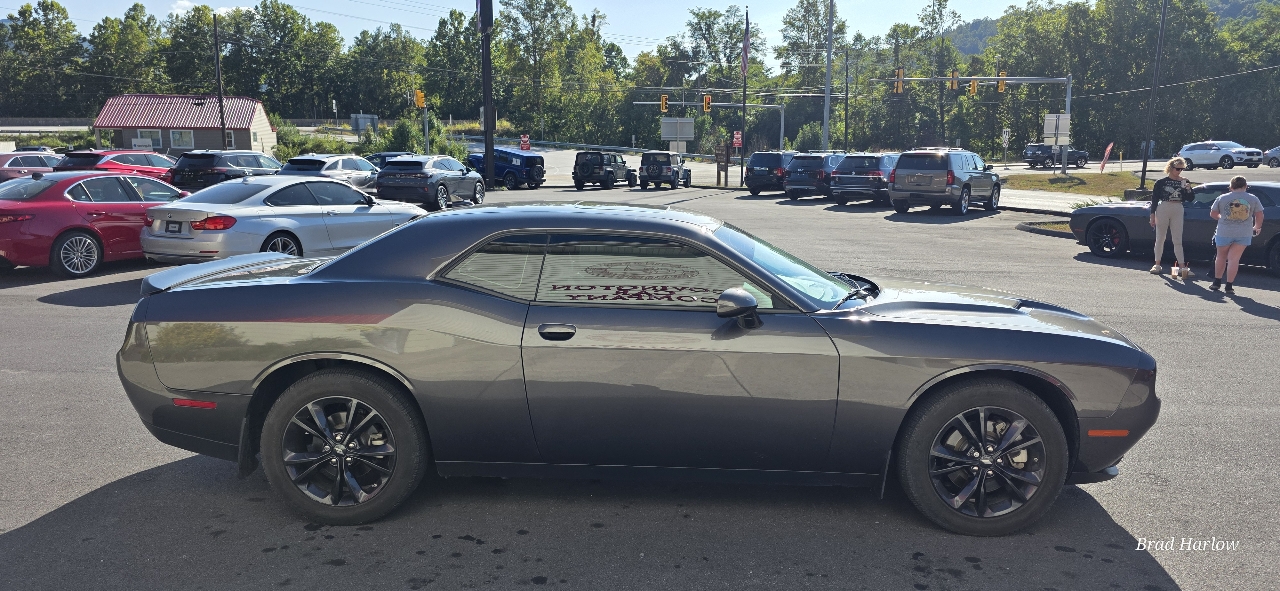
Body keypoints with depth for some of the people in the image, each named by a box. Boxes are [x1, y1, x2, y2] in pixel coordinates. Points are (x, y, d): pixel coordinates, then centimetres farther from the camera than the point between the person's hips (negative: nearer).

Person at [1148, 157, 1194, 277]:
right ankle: (1157, 265, 14)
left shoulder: (1184, 182, 6)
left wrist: (1188, 190, -15)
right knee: (1160, 239, 6)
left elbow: (1190, 199, 5)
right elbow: (1154, 199, 1)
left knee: (1178, 241, 1)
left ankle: (1182, 266, 0)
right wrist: (1153, 215, -3)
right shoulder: (1161, 182, 0)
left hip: (1177, 212, 1)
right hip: (1163, 210, -1)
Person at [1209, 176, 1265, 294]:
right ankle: (1229, 286, -2)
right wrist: (1257, 227, 23)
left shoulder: (1222, 198, 0)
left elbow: (1212, 214, 7)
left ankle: (1217, 282, 22)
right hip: (1244, 234, 0)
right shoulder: (1253, 199, 1)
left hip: (1224, 233, 0)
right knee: (1234, 259, 1)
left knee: (1221, 257, 16)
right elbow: (1259, 215, 5)